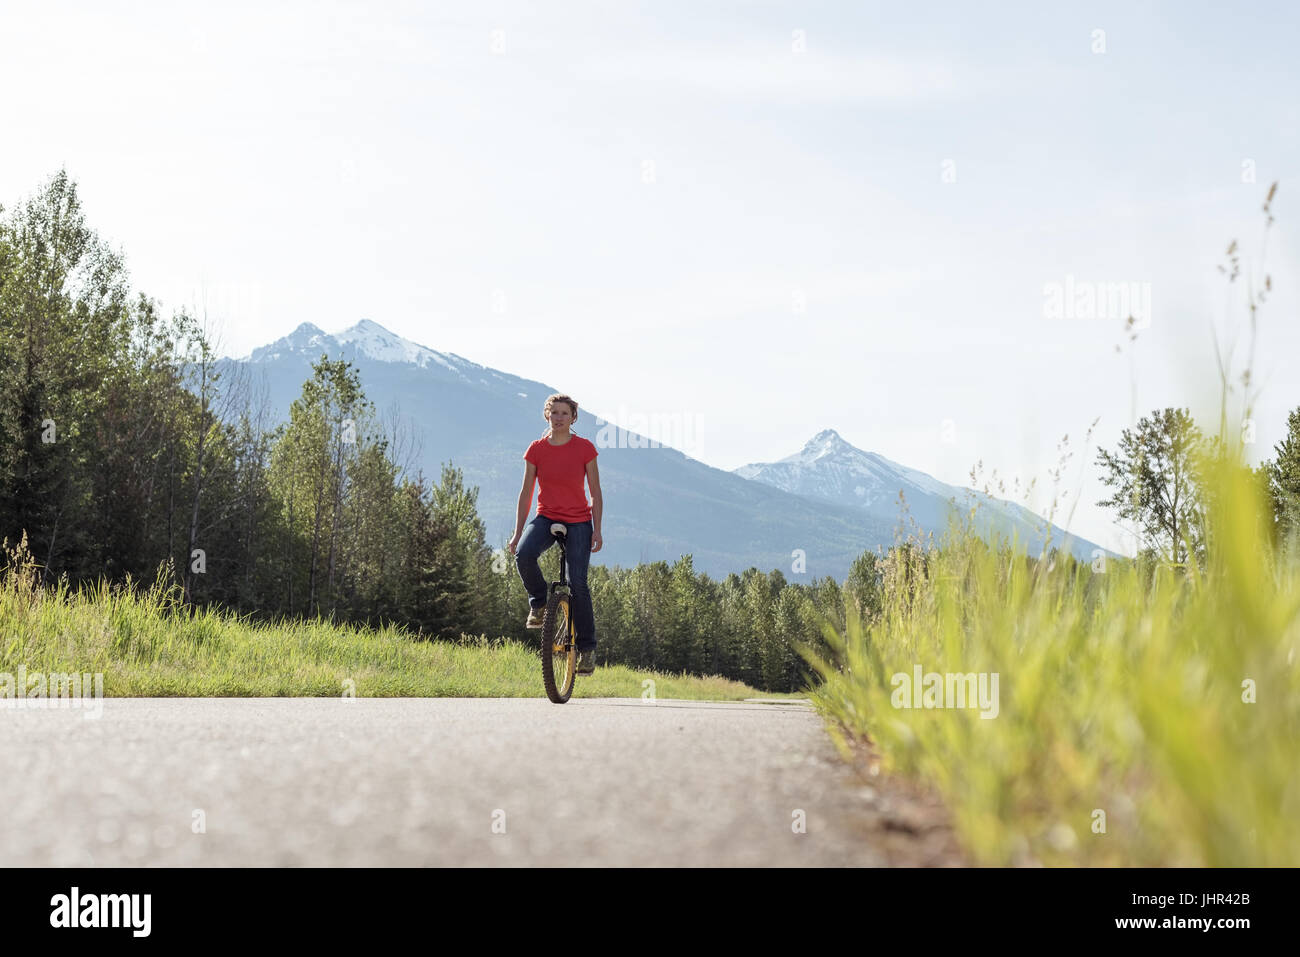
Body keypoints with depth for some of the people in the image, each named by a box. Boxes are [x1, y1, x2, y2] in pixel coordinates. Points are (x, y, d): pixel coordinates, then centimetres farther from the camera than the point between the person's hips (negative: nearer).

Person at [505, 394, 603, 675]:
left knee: (577, 583, -13)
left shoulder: (585, 448, -4)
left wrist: (597, 530, -7)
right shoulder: (536, 449, 0)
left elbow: (595, 493, 1)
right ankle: (539, 603, -2)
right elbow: (526, 493, 4)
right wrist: (517, 534, 0)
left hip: (578, 521, -1)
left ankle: (587, 647, 1)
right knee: (524, 555, -30)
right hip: (546, 517, 2)